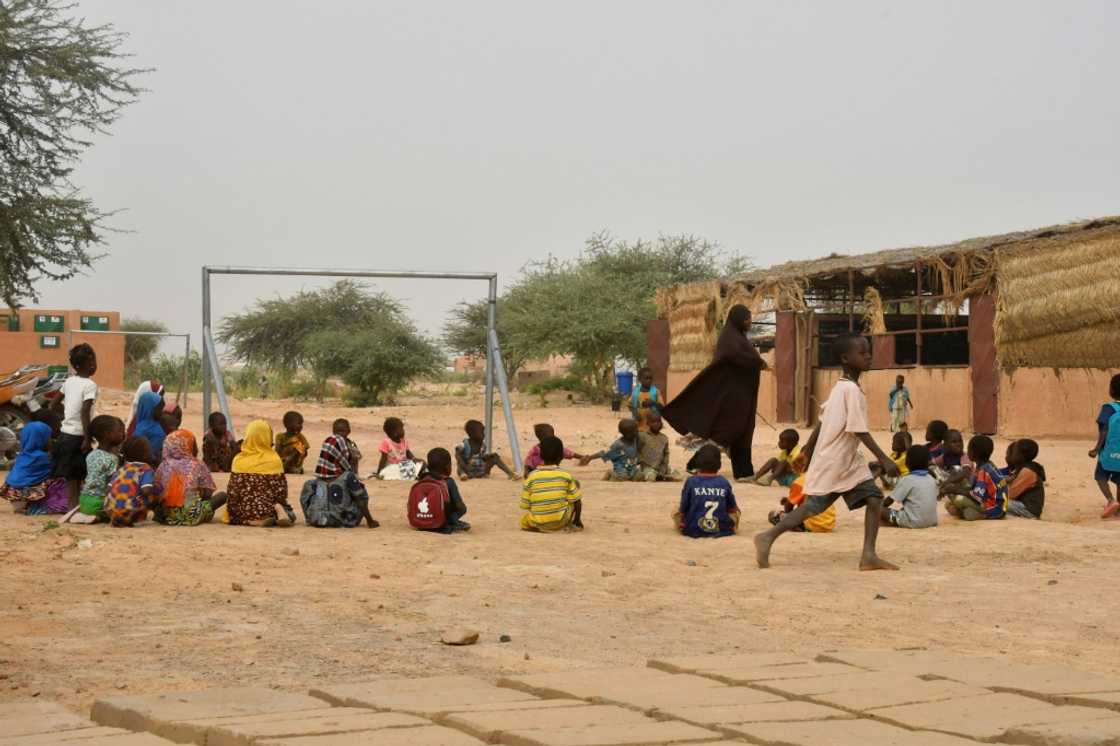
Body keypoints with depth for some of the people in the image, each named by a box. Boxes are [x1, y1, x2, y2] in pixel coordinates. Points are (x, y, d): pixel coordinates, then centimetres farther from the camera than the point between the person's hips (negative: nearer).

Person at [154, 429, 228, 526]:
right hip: (192, 516, -2)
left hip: (167, 516, 2)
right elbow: (207, 494, -2)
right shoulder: (197, 466, -2)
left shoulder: (163, 467, 3)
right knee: (223, 495, 11)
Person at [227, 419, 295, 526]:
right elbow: (281, 491, -5)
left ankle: (250, 521, -3)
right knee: (289, 513, 28)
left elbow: (232, 493, -5)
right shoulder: (275, 460, -6)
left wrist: (232, 516, 7)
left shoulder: (239, 460, -4)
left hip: (244, 515, 0)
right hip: (268, 512, 0)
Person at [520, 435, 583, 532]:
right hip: (561, 522, -2)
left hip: (538, 524, 2)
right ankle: (576, 523, 24)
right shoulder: (566, 476, -8)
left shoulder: (531, 477, -6)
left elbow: (525, 505, -4)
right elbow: (574, 498, -1)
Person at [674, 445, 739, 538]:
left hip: (694, 531, -2)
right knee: (735, 512, 29)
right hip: (722, 530, 2)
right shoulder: (724, 483, -2)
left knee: (675, 511, 22)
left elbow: (682, 511, -3)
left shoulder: (691, 482, -7)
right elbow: (732, 508, 10)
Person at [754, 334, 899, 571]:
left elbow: (823, 420, 17)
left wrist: (808, 450, 26)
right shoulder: (852, 390, -19)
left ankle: (869, 555, -5)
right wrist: (884, 460, -24)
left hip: (848, 462, 9)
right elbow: (860, 431, -24)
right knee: (813, 506, -2)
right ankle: (768, 538, 10)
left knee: (874, 498, -2)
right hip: (831, 463, -9)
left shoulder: (840, 387, 9)